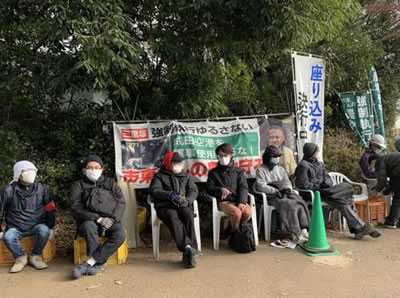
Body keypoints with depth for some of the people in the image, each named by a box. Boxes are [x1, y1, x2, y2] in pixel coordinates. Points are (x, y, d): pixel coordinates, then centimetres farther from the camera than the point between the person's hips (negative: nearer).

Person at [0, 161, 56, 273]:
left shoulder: (43, 189, -2)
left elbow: (50, 209, 7)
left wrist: (49, 227, 6)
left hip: (37, 225, 0)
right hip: (15, 227, 0)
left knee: (44, 232, -32)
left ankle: (35, 257, -5)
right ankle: (20, 257, -1)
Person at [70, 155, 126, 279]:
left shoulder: (110, 183, 16)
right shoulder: (78, 185, 9)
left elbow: (121, 202, 8)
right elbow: (76, 209, -4)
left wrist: (112, 219, -11)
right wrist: (98, 219, -17)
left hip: (110, 221, 2)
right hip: (89, 221, -1)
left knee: (120, 235, -30)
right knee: (89, 227, -37)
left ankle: (89, 263, -30)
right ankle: (97, 263, -29)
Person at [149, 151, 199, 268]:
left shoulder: (186, 176, 24)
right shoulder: (159, 176, 14)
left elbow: (193, 190, 11)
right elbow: (154, 191, -2)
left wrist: (187, 200, -11)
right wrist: (170, 195, -17)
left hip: (183, 206, 2)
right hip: (165, 206, -2)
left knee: (188, 215, -31)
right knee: (173, 217, -35)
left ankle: (188, 254, -35)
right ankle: (188, 248, -47)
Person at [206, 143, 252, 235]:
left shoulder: (238, 171, 16)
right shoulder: (213, 172, 14)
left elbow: (243, 188, 6)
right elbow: (208, 188, 6)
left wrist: (242, 202, -12)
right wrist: (220, 189, -14)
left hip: (238, 200, 2)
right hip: (223, 201, -2)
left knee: (248, 212, -29)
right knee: (237, 213, -32)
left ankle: (234, 230, -2)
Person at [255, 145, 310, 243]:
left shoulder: (280, 168, 25)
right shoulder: (261, 170, 5)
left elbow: (287, 181, 22)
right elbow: (261, 186, -7)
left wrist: (288, 188, -2)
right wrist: (276, 191, -14)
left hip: (285, 193, 6)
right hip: (272, 197, -5)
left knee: (301, 203, -23)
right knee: (289, 205, -32)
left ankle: (304, 230, -29)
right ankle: (296, 234, -31)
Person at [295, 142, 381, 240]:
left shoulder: (319, 164, 22)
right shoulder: (303, 165, -5)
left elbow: (327, 177, 18)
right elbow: (302, 184, -14)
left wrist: (326, 182, -6)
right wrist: (319, 186, -13)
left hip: (326, 190, 8)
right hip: (315, 193, -7)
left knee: (348, 199, -16)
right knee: (343, 202, -23)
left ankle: (356, 229, -20)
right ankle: (361, 227, -19)